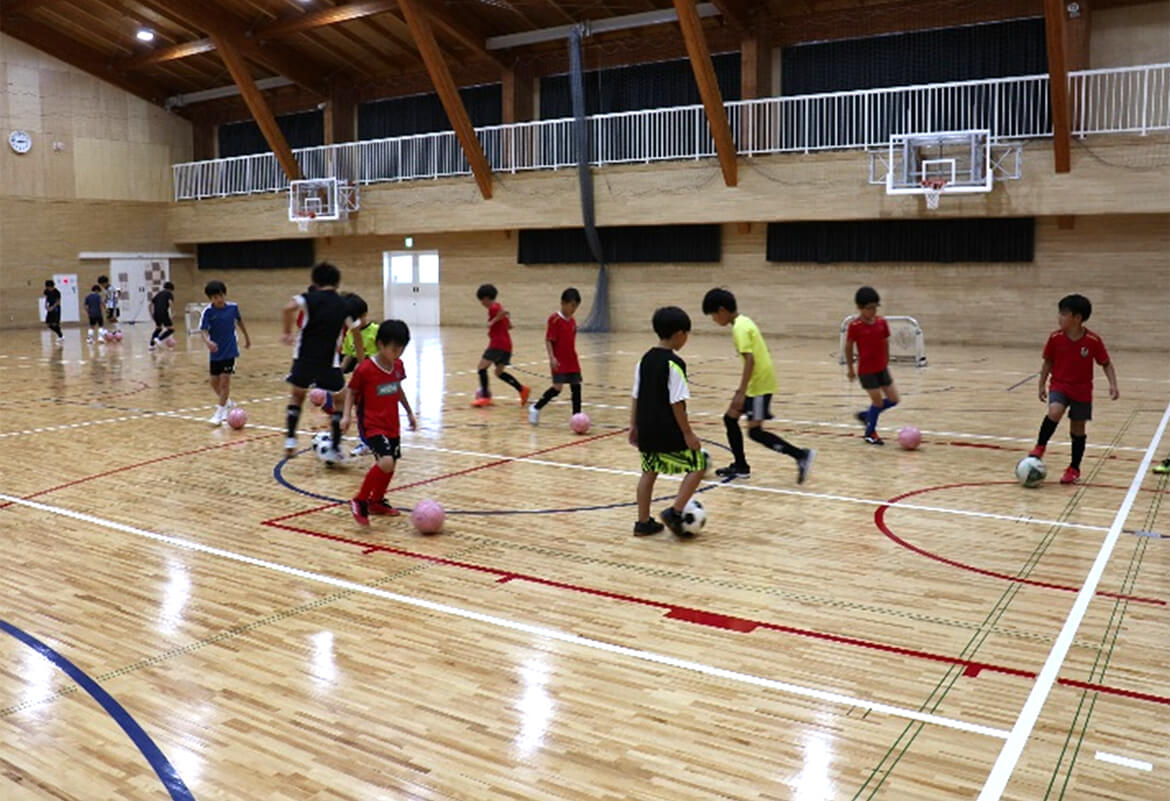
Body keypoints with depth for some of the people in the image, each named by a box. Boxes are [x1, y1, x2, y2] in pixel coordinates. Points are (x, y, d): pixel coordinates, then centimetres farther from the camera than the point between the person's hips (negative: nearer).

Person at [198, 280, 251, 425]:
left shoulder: (233, 307, -7)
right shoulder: (208, 312, -13)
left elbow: (239, 320, 12)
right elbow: (203, 330, -20)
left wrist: (246, 336, 24)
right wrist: (207, 341, -41)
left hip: (230, 351, -1)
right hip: (216, 352, 1)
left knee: (225, 380, -8)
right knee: (214, 382, 10)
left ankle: (219, 413, -1)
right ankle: (228, 403, 37)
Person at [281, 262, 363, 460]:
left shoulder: (309, 298, 4)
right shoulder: (344, 306, 7)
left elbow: (290, 308, -18)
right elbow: (357, 338, 6)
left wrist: (287, 333, -7)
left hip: (304, 359, 1)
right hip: (329, 362, -1)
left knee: (297, 396, 25)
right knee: (340, 401, 15)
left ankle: (290, 440, 18)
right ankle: (334, 449, 8)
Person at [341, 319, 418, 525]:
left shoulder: (398, 365, 3)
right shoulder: (365, 369, -17)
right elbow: (352, 392, -5)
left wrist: (409, 412, 25)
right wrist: (347, 415, -17)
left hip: (392, 425, 7)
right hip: (371, 425, -7)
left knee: (390, 465, 14)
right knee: (386, 462, -25)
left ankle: (376, 501, 37)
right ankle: (360, 501, -9)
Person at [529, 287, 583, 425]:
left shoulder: (572, 321, 11)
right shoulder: (555, 319, -11)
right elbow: (548, 340, -13)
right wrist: (552, 358, -21)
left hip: (572, 362, 7)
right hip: (559, 362, -7)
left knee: (576, 386, 4)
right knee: (557, 388, -12)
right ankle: (535, 408, 6)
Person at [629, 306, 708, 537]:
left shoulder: (645, 360, 7)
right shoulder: (674, 364, -15)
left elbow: (636, 397, 10)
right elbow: (677, 403, -17)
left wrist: (634, 426, 17)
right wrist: (688, 434, -12)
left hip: (646, 429, 7)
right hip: (669, 432, -7)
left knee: (649, 471, 15)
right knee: (698, 464, 5)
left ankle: (643, 523, 17)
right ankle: (674, 512, -3)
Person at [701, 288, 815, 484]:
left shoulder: (739, 328, -18)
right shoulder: (743, 321, 12)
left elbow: (750, 360, -27)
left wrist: (741, 393, -30)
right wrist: (742, 390, 26)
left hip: (759, 384, -10)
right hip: (757, 381, 10)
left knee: (755, 432, -7)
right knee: (730, 418, 14)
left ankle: (801, 455, -5)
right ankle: (741, 467, 21)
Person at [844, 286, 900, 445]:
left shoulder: (882, 322, 0)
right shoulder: (855, 326, -14)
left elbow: (885, 343, 11)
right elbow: (848, 347, -6)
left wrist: (886, 363, 13)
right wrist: (850, 368, -2)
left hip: (881, 368, 6)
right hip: (866, 370, -6)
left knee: (893, 399, 6)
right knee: (877, 400, -2)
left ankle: (866, 415, 27)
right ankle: (870, 433, 19)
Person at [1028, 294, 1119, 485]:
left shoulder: (1093, 341, -14)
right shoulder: (1055, 338, -9)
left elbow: (1106, 364, -3)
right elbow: (1048, 362, 4)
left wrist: (1113, 384, -14)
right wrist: (1042, 385, 3)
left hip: (1082, 391, 0)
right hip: (1059, 385, 0)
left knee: (1078, 429, 7)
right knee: (1054, 412, -29)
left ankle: (1074, 468, 21)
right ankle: (1040, 446, -7)